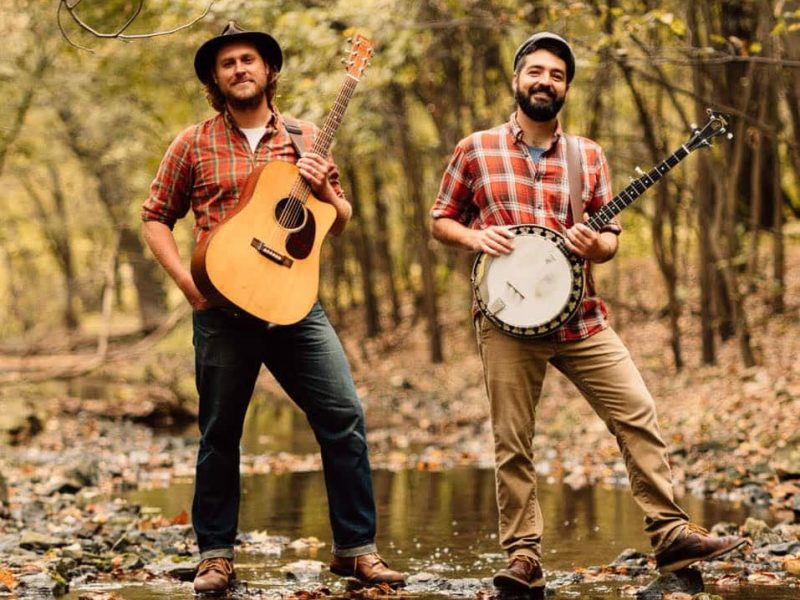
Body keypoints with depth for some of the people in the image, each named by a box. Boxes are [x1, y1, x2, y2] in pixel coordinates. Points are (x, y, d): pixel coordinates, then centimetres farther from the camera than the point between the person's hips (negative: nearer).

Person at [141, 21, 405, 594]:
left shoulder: (304, 138, 11)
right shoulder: (195, 144, 6)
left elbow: (341, 224, 14)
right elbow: (156, 218, 8)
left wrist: (325, 189, -7)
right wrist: (186, 279, -6)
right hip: (223, 305, -1)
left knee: (345, 415, -7)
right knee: (220, 430, 5)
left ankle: (356, 547, 1)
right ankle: (216, 553, 18)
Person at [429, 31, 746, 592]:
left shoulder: (589, 156, 11)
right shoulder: (476, 150, 5)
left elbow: (610, 239, 14)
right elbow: (441, 220, 10)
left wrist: (595, 245, -10)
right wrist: (475, 236, -11)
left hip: (580, 315, 2)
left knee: (638, 413, -6)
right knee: (512, 442, -1)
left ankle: (670, 533, -1)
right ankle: (524, 555, 8)